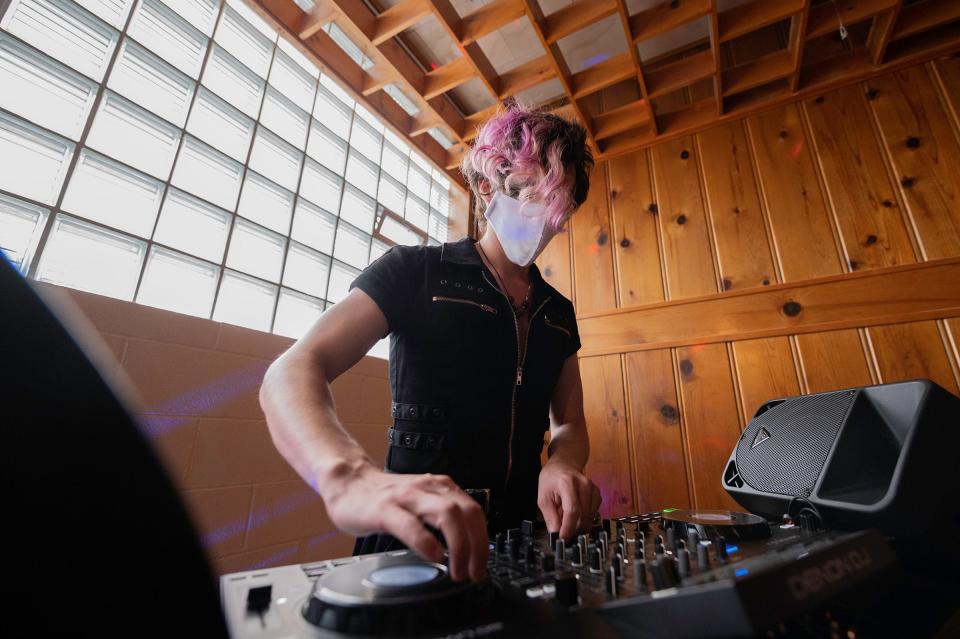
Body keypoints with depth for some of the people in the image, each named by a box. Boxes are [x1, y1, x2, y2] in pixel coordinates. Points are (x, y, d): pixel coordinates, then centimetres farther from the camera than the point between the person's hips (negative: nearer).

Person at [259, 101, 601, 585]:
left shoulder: (559, 312, 10)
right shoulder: (416, 272, -5)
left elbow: (569, 425, 12)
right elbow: (292, 374, -15)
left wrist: (562, 467, -12)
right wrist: (348, 478, -35)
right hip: (417, 544, -4)